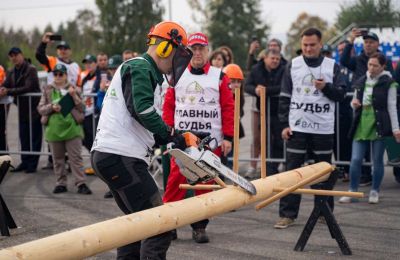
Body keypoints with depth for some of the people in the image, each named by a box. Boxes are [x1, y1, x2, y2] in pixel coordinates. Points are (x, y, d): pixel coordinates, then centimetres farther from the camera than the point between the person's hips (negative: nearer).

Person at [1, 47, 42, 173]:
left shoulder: (31, 69, -11)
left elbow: (28, 88, -20)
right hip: (21, 107, 6)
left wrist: (9, 92, -24)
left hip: (33, 107, -6)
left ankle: (32, 163, 2)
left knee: (34, 137, -1)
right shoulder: (12, 72, 10)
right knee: (23, 136, 9)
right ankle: (25, 162, 16)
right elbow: (5, 85, 6)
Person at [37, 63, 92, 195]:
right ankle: (61, 183, 18)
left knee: (76, 157, -2)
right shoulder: (48, 90, 8)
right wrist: (52, 107, -12)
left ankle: (80, 183, -1)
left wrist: (74, 96, -12)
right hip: (54, 129, 2)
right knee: (58, 159, 9)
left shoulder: (73, 89, 5)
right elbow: (40, 108, 5)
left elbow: (81, 108, 2)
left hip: (72, 127, -2)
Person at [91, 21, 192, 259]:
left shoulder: (144, 71, 25)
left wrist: (170, 138, 9)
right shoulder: (139, 67, -6)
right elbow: (143, 110, -22)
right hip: (120, 157, -11)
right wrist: (173, 135, -13)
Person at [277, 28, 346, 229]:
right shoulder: (293, 65, 4)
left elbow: (340, 95, 3)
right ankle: (287, 214, 2)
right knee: (292, 171, -1)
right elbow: (284, 97, 5)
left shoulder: (332, 66, 4)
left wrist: (326, 87, -16)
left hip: (323, 128, 0)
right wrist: (284, 124, -1)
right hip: (297, 127, 0)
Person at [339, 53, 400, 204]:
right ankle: (352, 191, 8)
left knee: (377, 161, 4)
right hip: (361, 125, 4)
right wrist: (354, 103, -3)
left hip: (378, 126, -3)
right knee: (355, 160, -1)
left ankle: (375, 192, 17)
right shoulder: (361, 82, 11)